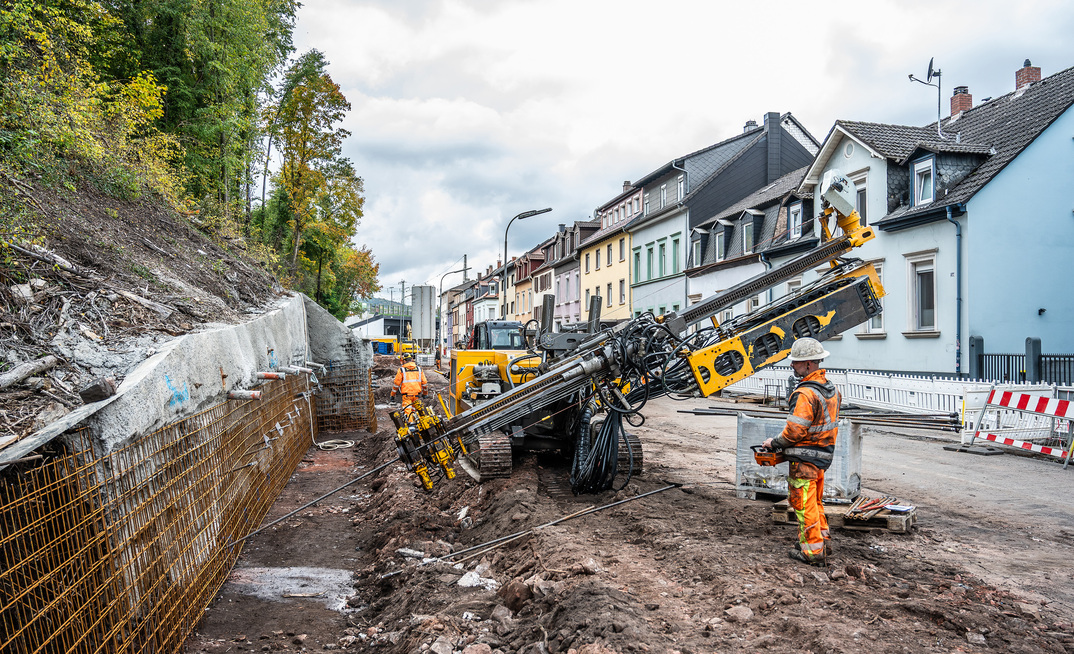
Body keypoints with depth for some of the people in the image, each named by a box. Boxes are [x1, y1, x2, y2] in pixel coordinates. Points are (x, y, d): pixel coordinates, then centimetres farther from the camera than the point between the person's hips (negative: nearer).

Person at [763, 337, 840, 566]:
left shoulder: (805, 394, -24)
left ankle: (813, 552, 7)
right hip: (823, 455, 9)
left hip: (804, 459, -9)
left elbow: (795, 429, -24)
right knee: (815, 502, 22)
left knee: (804, 504, 1)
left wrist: (775, 442, -8)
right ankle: (824, 542, 29)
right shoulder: (831, 389, 6)